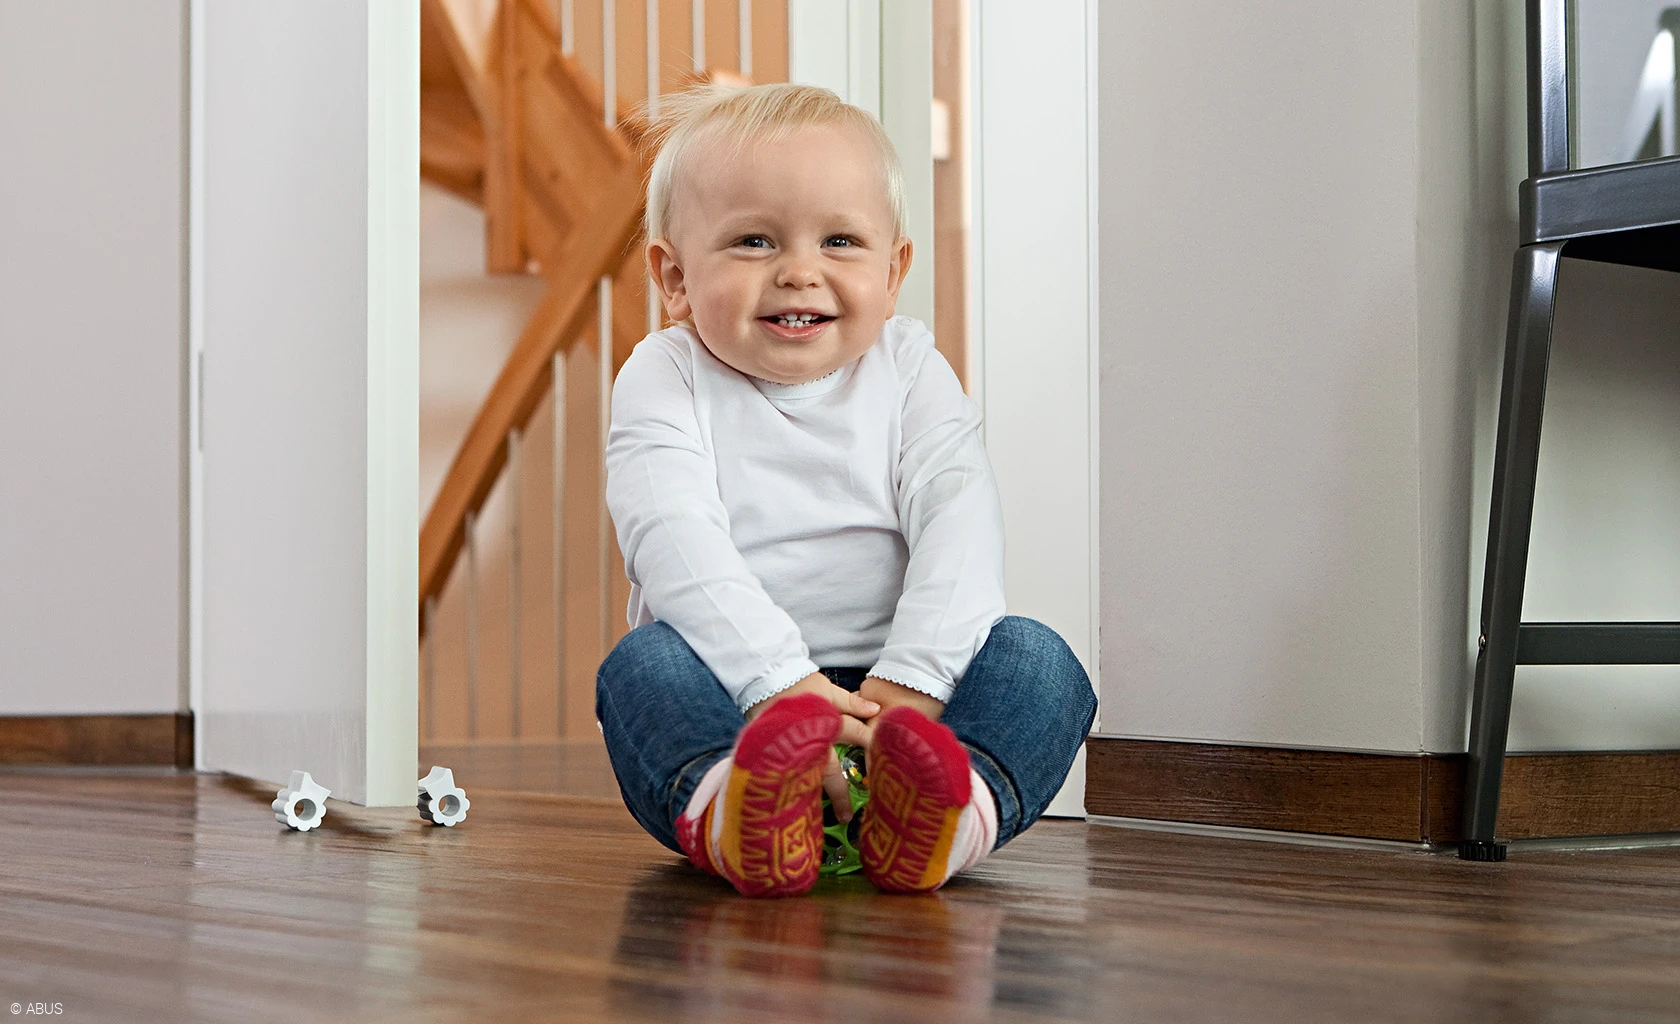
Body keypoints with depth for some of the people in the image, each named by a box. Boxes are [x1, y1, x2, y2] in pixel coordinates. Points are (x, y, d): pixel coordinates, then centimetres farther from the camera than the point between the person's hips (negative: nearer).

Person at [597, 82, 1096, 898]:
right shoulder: (665, 378, 0)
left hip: (887, 691, 2)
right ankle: (732, 814, -55)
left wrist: (911, 680, -25)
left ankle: (931, 814, -50)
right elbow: (675, 539, -16)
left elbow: (959, 518, -7)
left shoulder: (909, 371, 8)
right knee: (643, 665, -28)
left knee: (1036, 658, -22)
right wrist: (780, 682, -31)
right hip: (734, 693, -2)